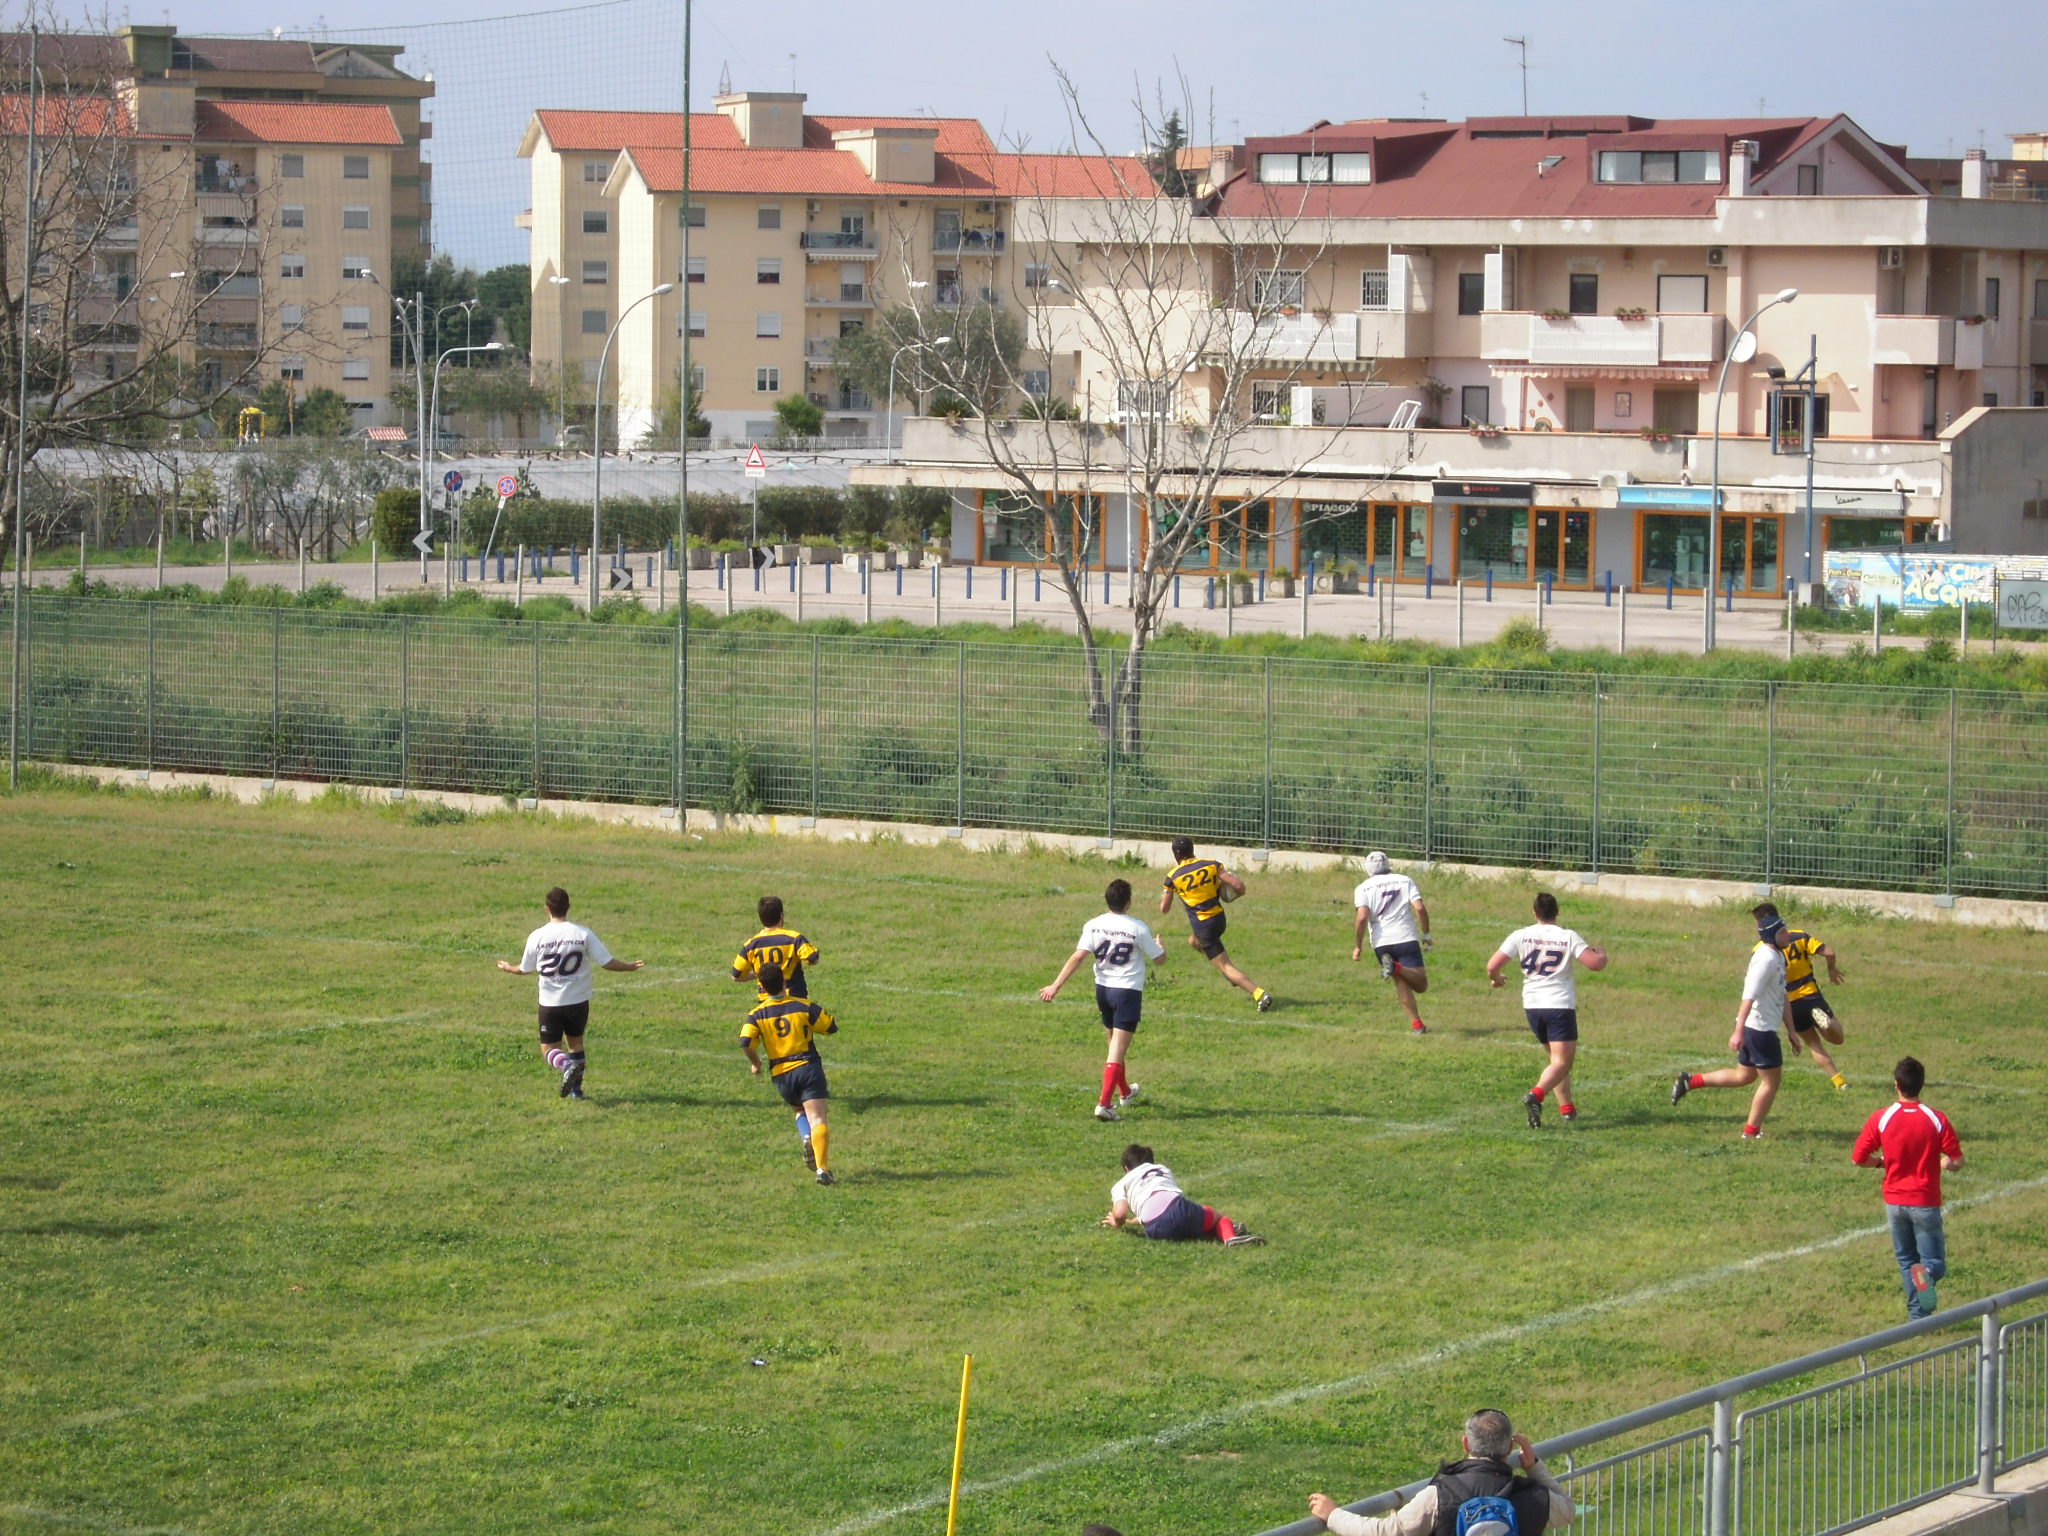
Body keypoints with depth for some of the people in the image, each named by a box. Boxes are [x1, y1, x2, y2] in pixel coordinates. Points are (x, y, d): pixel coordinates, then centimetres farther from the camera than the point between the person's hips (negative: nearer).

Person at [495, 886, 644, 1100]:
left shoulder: (537, 936, -7)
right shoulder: (583, 934, -7)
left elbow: (525, 969, 4)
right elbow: (607, 962, -6)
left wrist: (508, 969, 26)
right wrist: (630, 966, 12)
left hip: (550, 1002, -2)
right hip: (578, 1000, 2)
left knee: (549, 1048, 7)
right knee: (576, 1041, 22)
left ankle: (567, 1066, -24)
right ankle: (576, 1088, 20)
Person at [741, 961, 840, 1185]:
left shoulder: (758, 1014, 0)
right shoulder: (804, 1006, 0)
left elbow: (745, 1042, -13)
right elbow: (832, 1027, 7)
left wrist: (755, 1063, 6)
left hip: (781, 1075, 2)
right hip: (808, 1068, -2)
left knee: (800, 1110, 29)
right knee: (817, 1120, -10)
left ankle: (807, 1138, -1)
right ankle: (823, 1169, -25)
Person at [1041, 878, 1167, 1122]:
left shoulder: (1094, 925, -3)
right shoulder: (1138, 928, -9)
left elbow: (1078, 957, -11)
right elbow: (1160, 960, 0)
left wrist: (1055, 986, -12)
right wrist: (1159, 945, 24)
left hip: (1102, 988, 5)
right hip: (1128, 990, -5)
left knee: (1114, 1044, 24)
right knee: (1118, 1051, -7)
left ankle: (1125, 1092, 44)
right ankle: (1104, 1103, -18)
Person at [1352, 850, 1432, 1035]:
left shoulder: (1364, 888, 6)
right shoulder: (1405, 881, 9)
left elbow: (1362, 918, -7)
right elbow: (1420, 909, -1)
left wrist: (1358, 946, 0)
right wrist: (1426, 934, 9)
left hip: (1382, 942, 1)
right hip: (1407, 938, -1)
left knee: (1401, 983, 9)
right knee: (1420, 984, -3)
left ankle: (1416, 1024, -4)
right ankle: (1396, 968, -31)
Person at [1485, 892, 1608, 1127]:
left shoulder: (1520, 936, 1)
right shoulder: (1568, 937, -5)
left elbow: (1492, 966, -3)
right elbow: (1596, 964, -10)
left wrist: (1495, 979, 20)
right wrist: (1601, 953, 14)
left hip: (1532, 1005, 4)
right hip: (1561, 1005, -4)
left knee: (1557, 1057, 21)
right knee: (1562, 1062, -5)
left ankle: (1566, 1108, 19)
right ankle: (1536, 1095, -30)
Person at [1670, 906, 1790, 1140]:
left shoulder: (1778, 956, 13)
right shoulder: (1766, 958, -19)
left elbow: (1782, 997, 21)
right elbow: (1749, 996, -26)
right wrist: (1738, 1031, -31)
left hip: (1753, 1028, 10)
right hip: (1760, 1028, -10)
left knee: (1744, 1076, 20)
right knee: (1772, 1079, 4)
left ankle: (1690, 1081, 21)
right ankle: (1751, 1132, 14)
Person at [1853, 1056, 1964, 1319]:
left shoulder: (1881, 1119, -8)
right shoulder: (1936, 1120, -10)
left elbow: (1858, 1158, -5)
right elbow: (1957, 1161, -9)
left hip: (1894, 1202, 2)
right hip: (1925, 1202, -2)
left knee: (1906, 1259, 16)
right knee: (1934, 1261, 6)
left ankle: (1917, 1313, 3)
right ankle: (1926, 1274, -29)